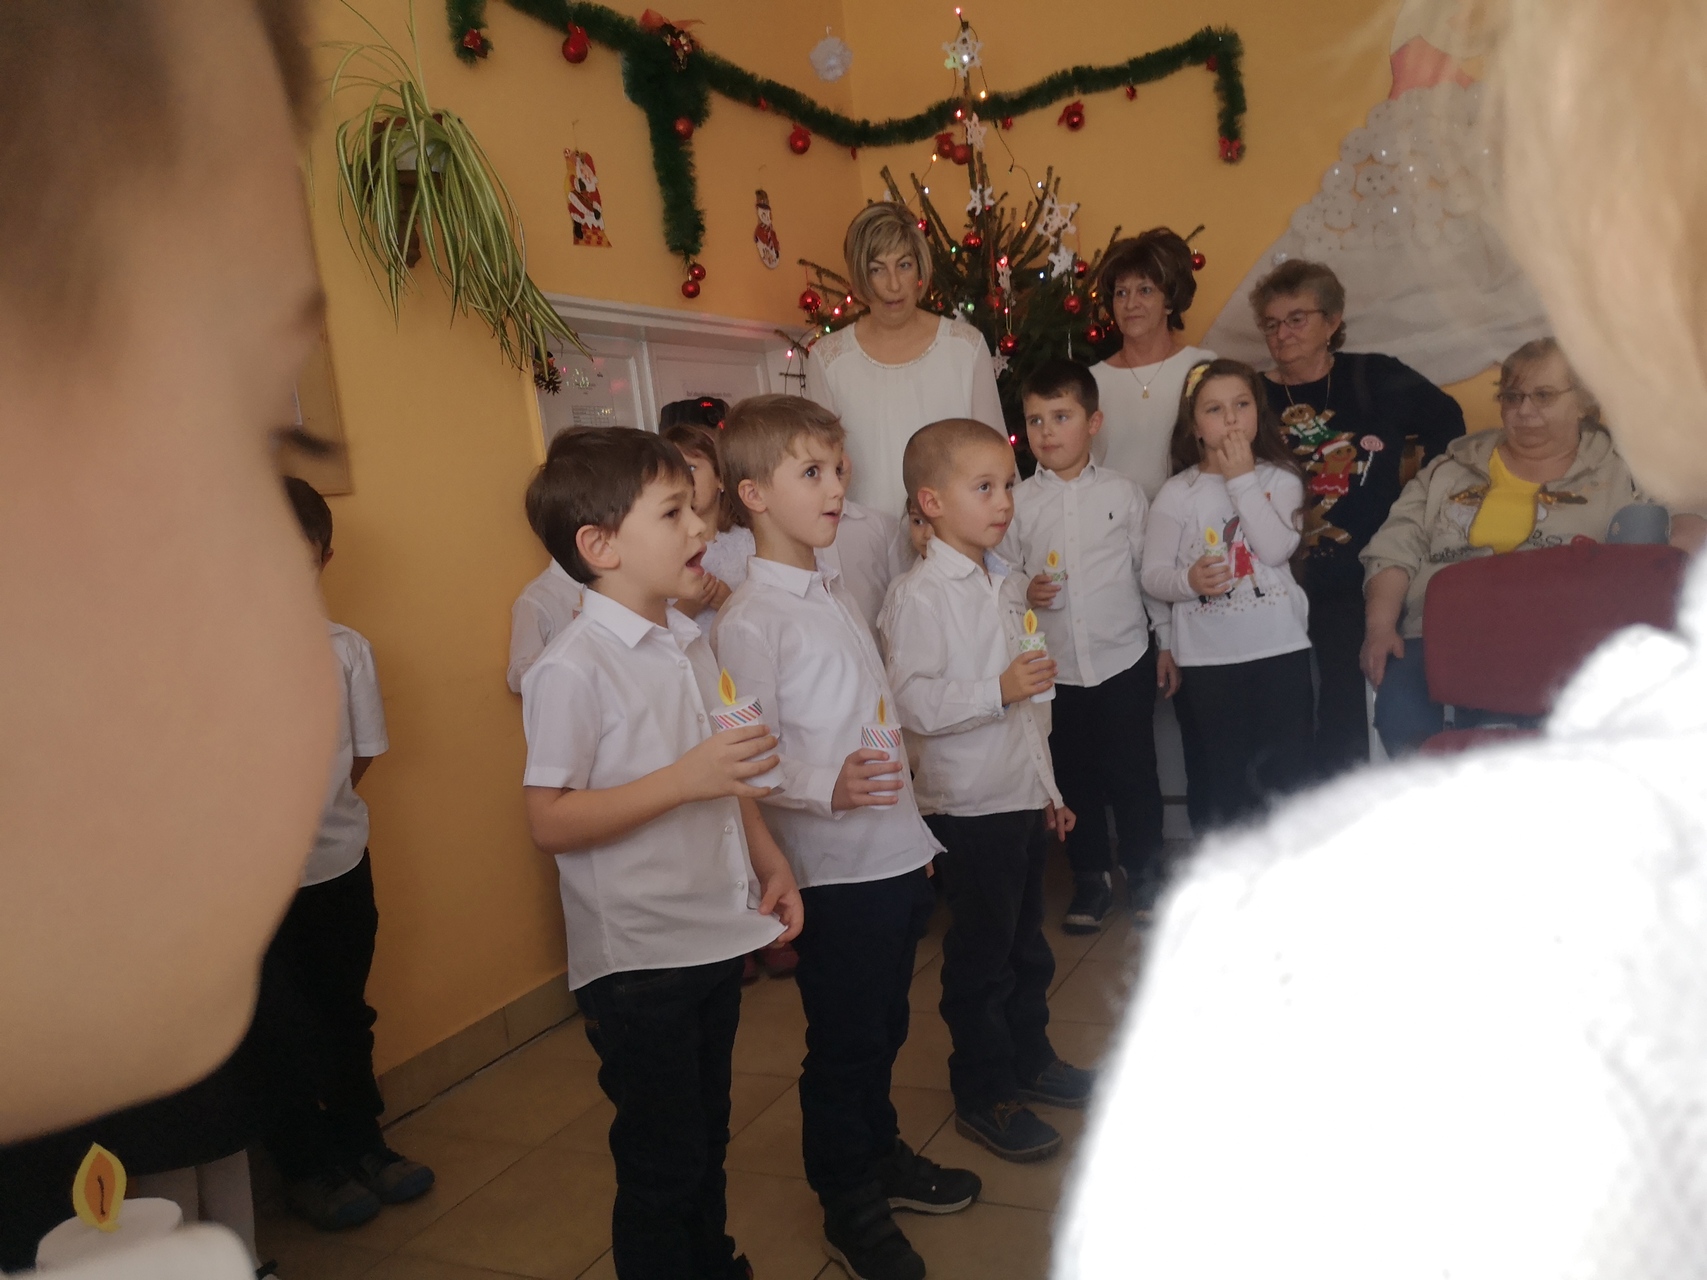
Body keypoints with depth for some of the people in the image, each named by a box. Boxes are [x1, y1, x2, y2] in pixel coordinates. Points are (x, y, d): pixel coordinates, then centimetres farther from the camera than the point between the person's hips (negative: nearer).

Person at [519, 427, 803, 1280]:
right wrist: (684, 779, -29)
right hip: (638, 957, -7)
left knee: (706, 1142, 24)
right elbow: (549, 821, -22)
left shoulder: (691, 646, 7)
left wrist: (767, 858, 9)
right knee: (660, 1163, 9)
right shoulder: (572, 669, -18)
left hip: (717, 936, 8)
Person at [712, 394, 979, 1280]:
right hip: (833, 865, -8)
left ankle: (881, 1155, 43)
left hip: (898, 851, 8)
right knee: (841, 1043, 8)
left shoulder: (839, 594, 11)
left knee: (881, 1029, 22)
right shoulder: (748, 619, -16)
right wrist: (828, 790, -38)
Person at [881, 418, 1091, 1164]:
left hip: (1025, 794, 8)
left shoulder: (1009, 584, 11)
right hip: (969, 802, -7)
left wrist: (1050, 787, 19)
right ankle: (983, 1095, 21)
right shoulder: (920, 594, -14)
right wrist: (999, 690, -28)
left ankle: (1030, 1058, 38)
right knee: (981, 954, 5)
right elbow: (911, 703, -23)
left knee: (1027, 941, 20)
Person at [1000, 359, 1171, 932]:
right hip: (1055, 667, 1)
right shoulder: (1018, 502, 1)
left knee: (1134, 773, 7)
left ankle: (1144, 874, 28)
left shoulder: (1123, 493, 0)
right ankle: (1090, 878, 28)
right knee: (1075, 776, 11)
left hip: (1125, 658, -1)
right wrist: (1026, 593, -17)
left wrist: (1167, 643, 6)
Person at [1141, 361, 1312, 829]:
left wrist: (1243, 479, -13)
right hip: (1208, 656, 0)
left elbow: (1276, 548, -15)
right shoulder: (1177, 493, 0)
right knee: (1224, 775, 9)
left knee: (1287, 770, 9)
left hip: (1280, 647, 1)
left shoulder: (1280, 479, 2)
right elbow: (1153, 575, -2)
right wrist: (1189, 580, -23)